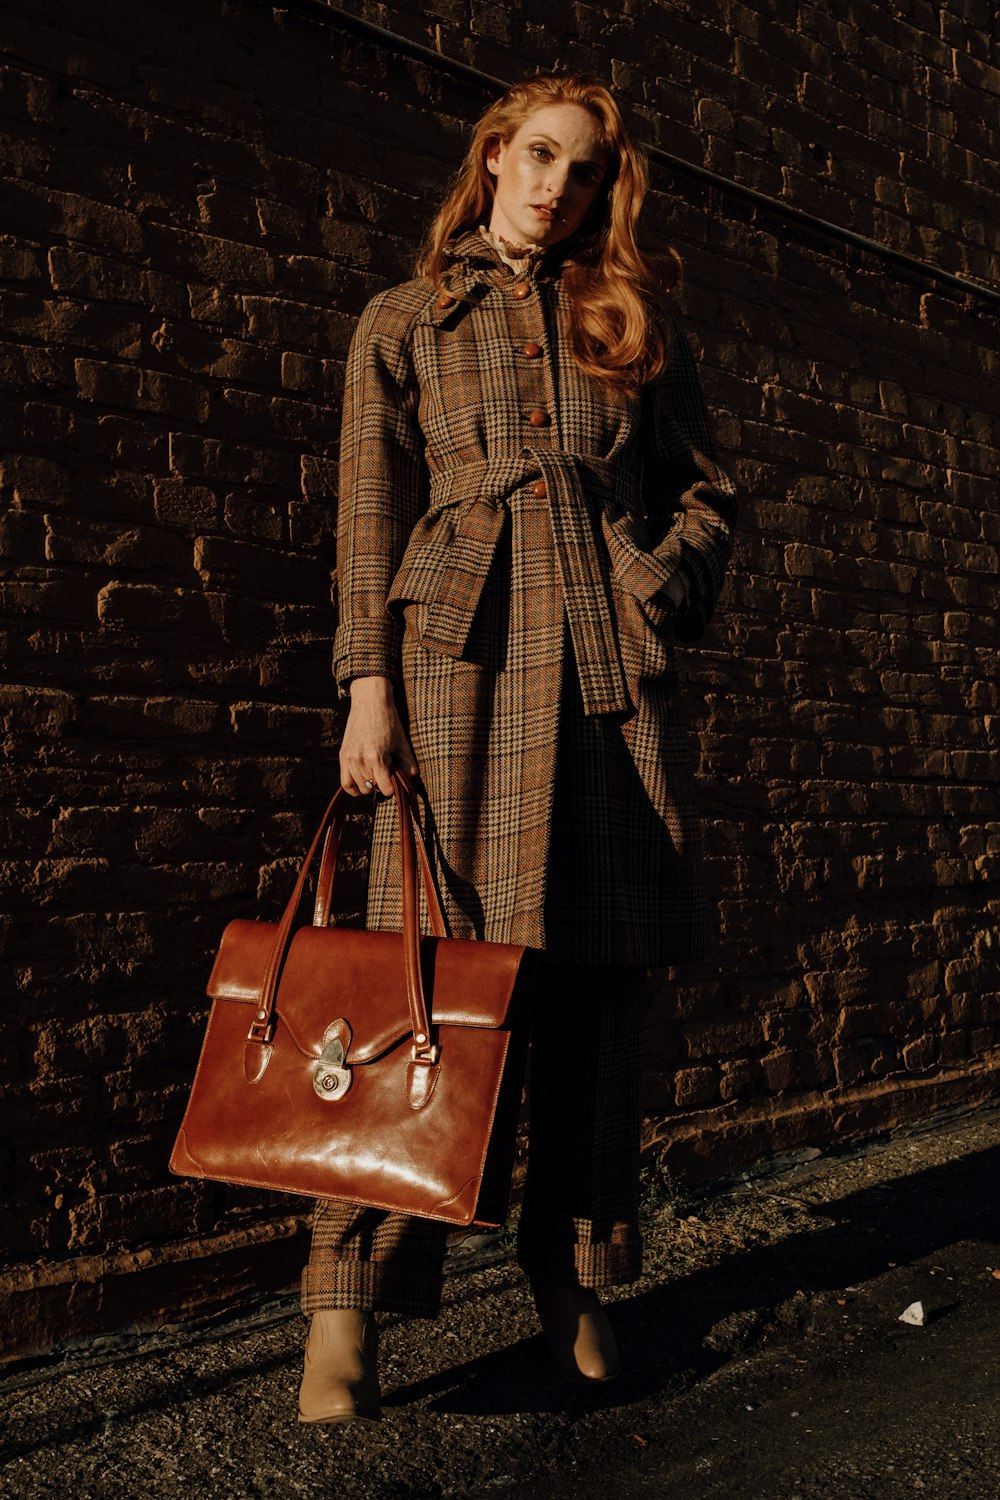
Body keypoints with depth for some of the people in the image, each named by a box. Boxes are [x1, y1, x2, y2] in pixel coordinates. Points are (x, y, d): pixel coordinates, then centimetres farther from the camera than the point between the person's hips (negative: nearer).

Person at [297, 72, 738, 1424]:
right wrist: (369, 679, -5)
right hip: (463, 652, -2)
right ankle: (348, 1303, -4)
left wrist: (663, 588, -1)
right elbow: (371, 509, 6)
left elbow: (706, 489, 19)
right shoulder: (405, 323, 14)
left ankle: (573, 1275, 15)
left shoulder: (637, 324, 20)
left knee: (604, 973, 1)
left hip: (611, 662, 3)